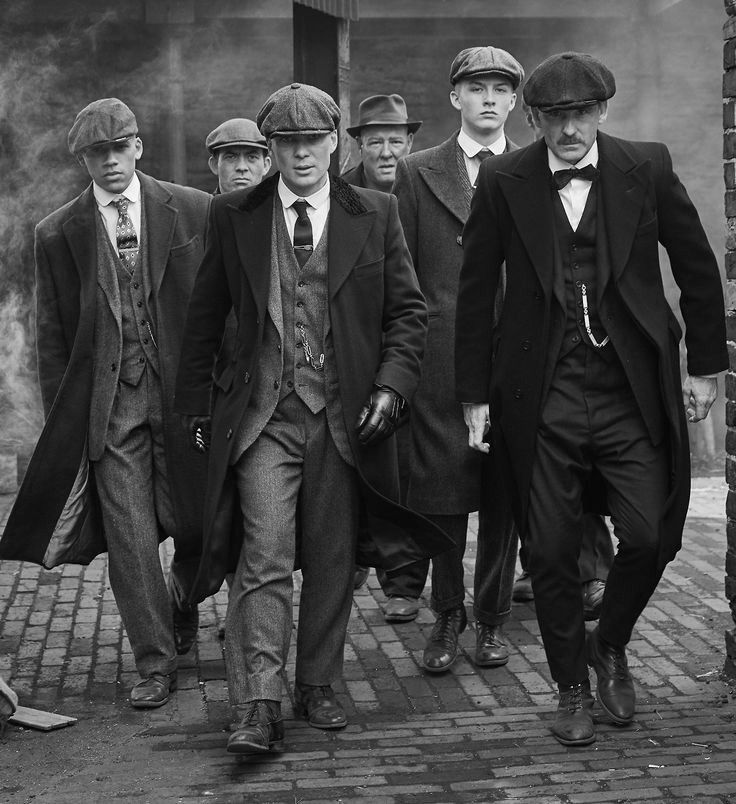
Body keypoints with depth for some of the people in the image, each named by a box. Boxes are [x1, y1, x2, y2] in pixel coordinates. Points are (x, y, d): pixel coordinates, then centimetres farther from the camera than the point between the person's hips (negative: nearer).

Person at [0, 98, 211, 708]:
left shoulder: (193, 212, 1)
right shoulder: (58, 234, 4)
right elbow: (51, 336, 7)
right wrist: (63, 420, 2)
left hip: (183, 391, 0)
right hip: (106, 401, 0)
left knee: (203, 526, 8)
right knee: (129, 537, -2)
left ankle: (182, 607, 39)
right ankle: (156, 663, 11)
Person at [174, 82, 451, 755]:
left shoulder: (375, 214, 6)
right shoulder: (234, 217, 6)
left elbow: (409, 310, 7)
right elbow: (205, 315, 12)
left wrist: (392, 385, -6)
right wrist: (196, 401, 11)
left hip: (345, 415, 1)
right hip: (264, 414, -1)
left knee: (331, 559, 8)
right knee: (265, 554, -12)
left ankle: (318, 687, 23)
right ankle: (258, 706, -10)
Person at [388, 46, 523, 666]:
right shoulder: (418, 173, 8)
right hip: (440, 357, 0)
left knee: (504, 494, 5)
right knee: (441, 492, 2)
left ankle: (493, 619, 18)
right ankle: (446, 616, 16)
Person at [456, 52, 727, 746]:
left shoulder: (647, 169, 0)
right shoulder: (504, 183, -1)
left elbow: (698, 270, 9)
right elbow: (475, 292, 4)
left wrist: (705, 365, 8)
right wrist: (474, 395, 3)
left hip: (631, 393, 0)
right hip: (541, 397, 0)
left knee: (651, 536, -6)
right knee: (550, 553, 4)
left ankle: (609, 645, 25)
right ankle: (572, 689, 25)